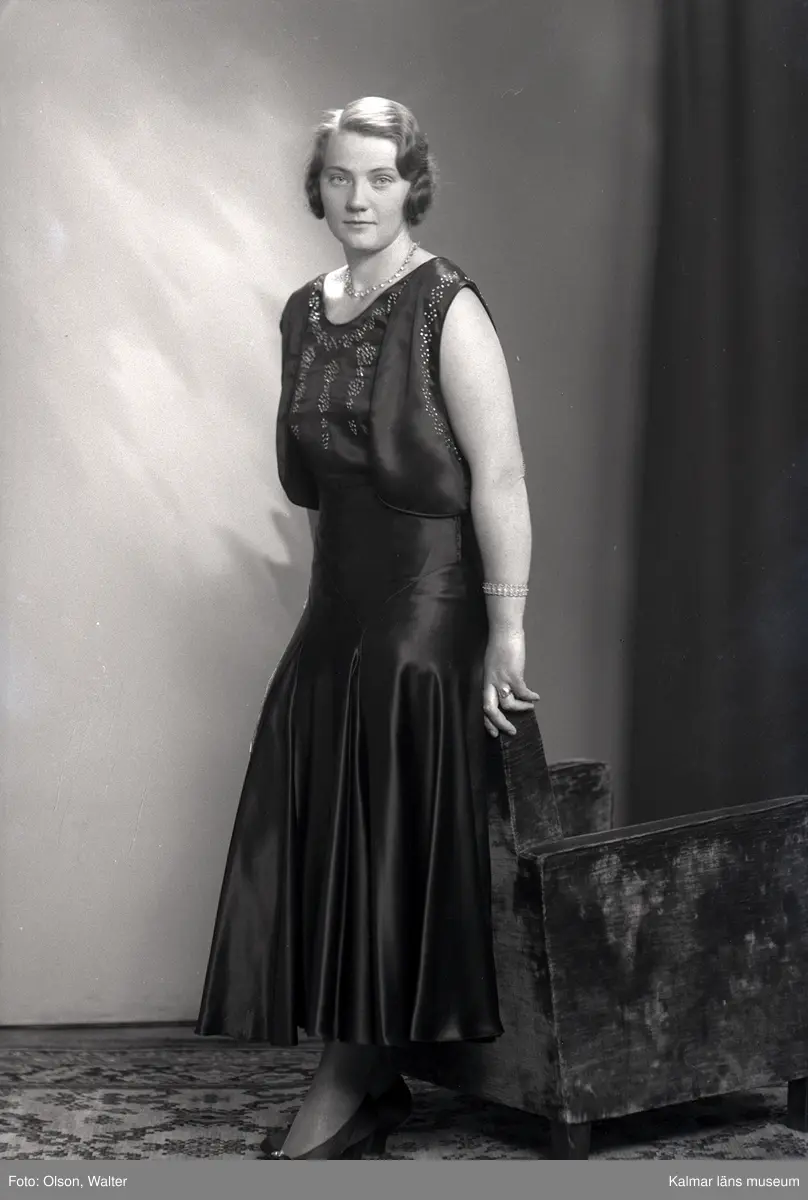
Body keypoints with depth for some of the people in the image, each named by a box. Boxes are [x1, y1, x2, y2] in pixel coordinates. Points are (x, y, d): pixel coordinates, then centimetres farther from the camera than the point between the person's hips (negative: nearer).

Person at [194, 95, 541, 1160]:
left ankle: (361, 1083, 12)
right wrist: (335, 571, 13)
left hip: (430, 609, -7)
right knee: (324, 841, 7)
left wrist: (507, 632, -19)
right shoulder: (305, 315, 10)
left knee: (403, 842, 1)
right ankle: (352, 1075, 17)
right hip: (339, 607, 7)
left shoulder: (447, 310, -11)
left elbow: (499, 476, -16)